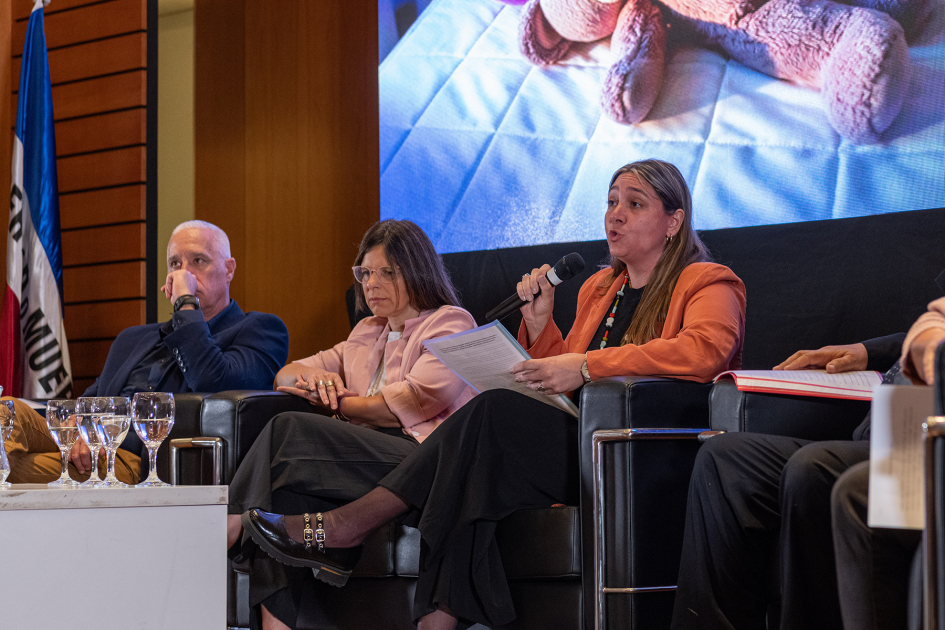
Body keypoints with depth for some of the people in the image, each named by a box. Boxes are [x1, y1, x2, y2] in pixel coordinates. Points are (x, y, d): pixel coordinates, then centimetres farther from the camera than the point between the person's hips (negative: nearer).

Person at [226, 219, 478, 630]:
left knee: (289, 430, -27)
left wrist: (336, 402, 3)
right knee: (278, 497, -30)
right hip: (364, 455, 6)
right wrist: (314, 376, 4)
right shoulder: (368, 334, 32)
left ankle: (226, 532, -23)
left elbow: (414, 403, -6)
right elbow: (288, 374, 30)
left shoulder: (451, 323, 10)